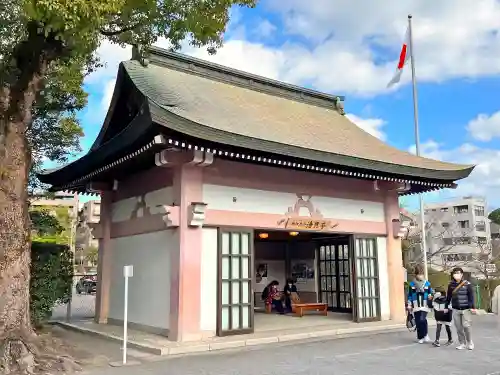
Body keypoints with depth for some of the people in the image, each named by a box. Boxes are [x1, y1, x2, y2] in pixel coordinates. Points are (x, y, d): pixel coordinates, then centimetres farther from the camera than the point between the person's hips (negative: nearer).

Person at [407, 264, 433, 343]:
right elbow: (410, 295, 8)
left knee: (422, 320, -19)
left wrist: (430, 296, -9)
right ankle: (420, 337, 17)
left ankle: (425, 335, 0)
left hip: (424, 305, -1)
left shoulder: (427, 283, 3)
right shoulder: (412, 284, 3)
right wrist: (409, 305, 6)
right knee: (418, 322, 4)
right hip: (416, 306, 2)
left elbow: (430, 293, 14)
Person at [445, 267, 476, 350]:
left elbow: (471, 296, -6)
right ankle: (462, 343, 17)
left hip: (466, 309, -3)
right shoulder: (451, 285, 3)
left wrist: (472, 307, -12)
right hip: (455, 309, 3)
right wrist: (446, 307, 13)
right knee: (458, 328, 5)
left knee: (466, 326, -7)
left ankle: (469, 343, 13)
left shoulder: (467, 284, -5)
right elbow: (448, 297, 10)